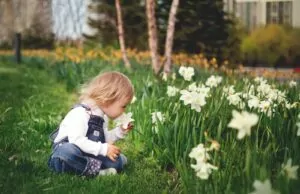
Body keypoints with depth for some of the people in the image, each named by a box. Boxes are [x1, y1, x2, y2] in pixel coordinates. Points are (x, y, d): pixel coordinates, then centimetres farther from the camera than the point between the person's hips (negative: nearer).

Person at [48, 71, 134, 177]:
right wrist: (104, 149, -31)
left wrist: (119, 132, 7)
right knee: (68, 151, -44)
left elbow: (104, 138, 22)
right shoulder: (80, 113, -21)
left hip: (88, 154, 8)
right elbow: (77, 140, -32)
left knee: (120, 160, -7)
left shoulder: (103, 116, 11)